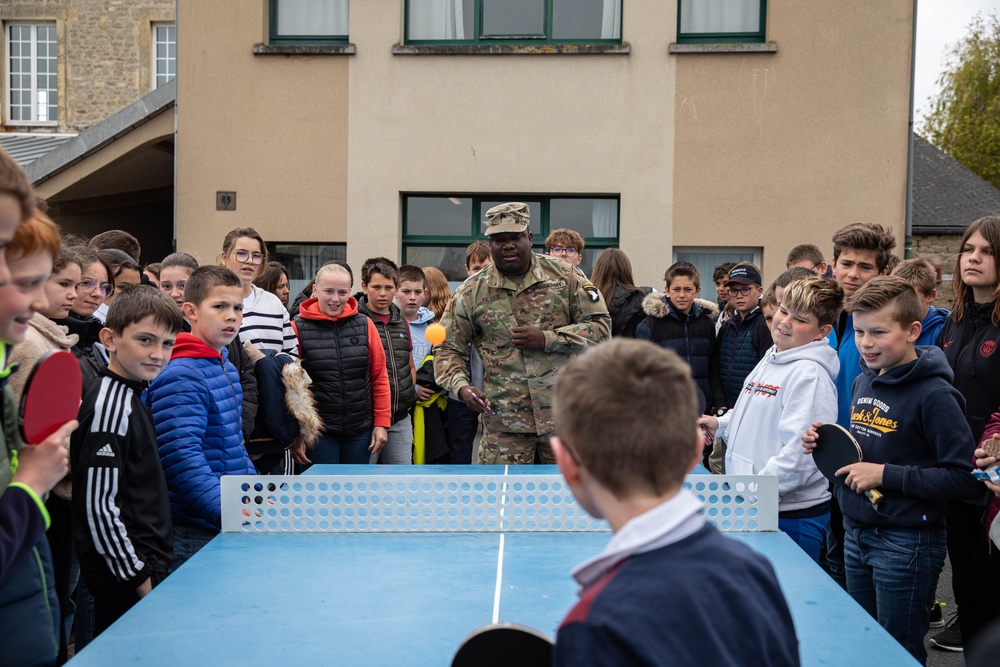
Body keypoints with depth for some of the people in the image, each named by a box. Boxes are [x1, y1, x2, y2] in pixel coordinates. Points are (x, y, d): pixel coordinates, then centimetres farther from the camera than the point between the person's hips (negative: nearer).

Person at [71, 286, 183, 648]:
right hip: (116, 590, -9)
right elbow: (98, 505, -21)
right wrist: (139, 577, -16)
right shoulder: (109, 407, -19)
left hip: (145, 574, 9)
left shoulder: (131, 397, 10)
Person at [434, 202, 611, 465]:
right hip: (503, 420, 0)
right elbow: (448, 349, 7)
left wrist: (547, 339, -14)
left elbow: (600, 325, -2)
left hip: (564, 413, 0)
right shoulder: (471, 293, 1)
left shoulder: (565, 276, 0)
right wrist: (462, 387, -13)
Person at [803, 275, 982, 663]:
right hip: (856, 535, 7)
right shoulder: (863, 382, 6)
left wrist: (886, 474, -23)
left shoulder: (934, 395, -19)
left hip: (906, 544, -7)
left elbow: (966, 480, -23)